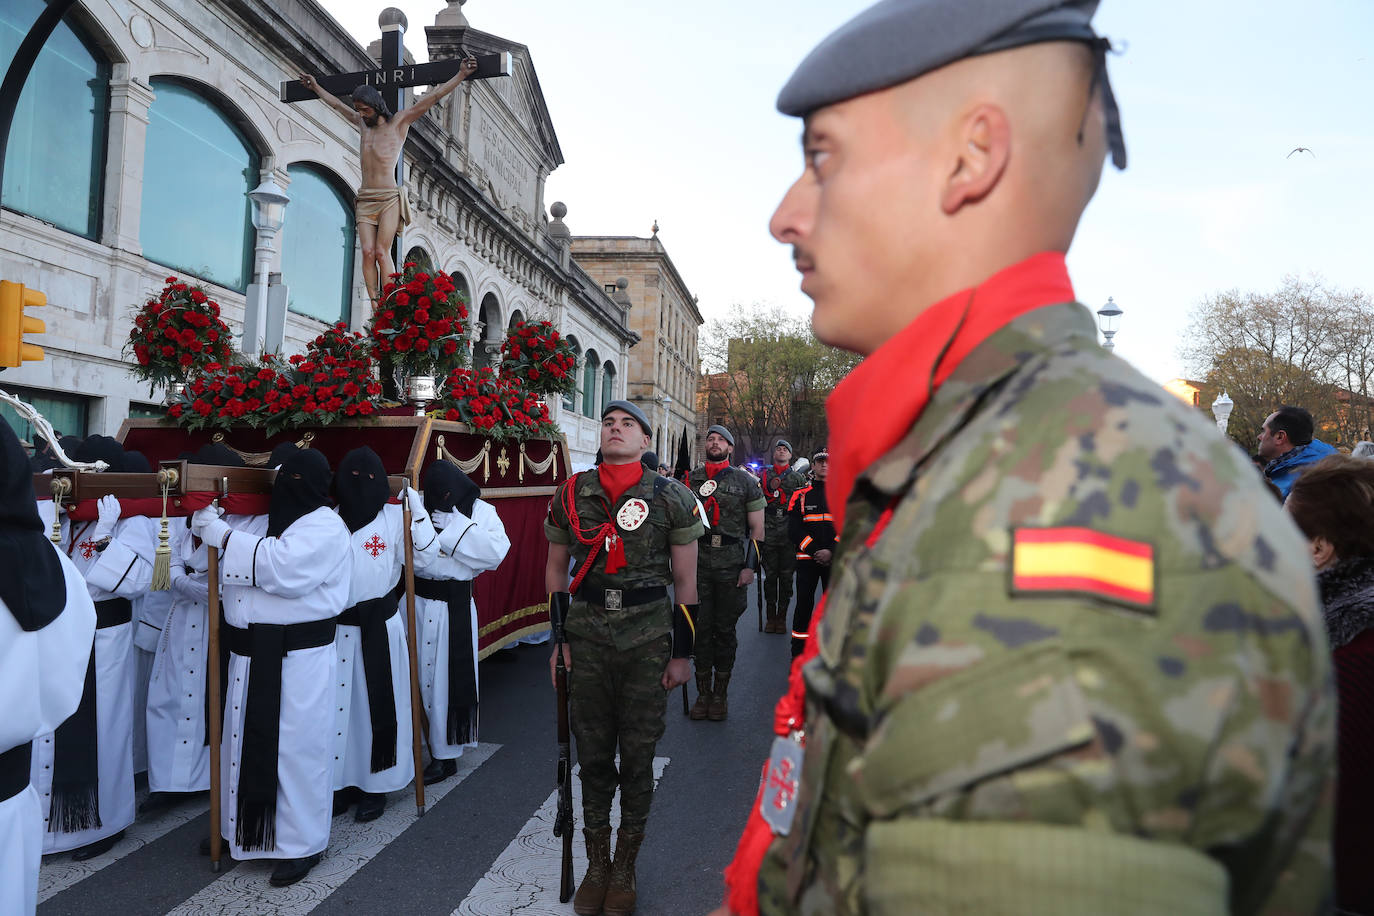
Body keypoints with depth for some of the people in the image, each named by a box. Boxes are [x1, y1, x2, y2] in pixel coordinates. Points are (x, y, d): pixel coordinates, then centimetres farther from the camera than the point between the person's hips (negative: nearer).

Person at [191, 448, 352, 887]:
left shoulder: (324, 527, -12)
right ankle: (241, 827, 37)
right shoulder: (266, 520, 15)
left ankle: (302, 844, 15)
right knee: (244, 741, 18)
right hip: (251, 654, 8)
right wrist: (207, 526, 2)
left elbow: (282, 567, -28)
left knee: (296, 748, 0)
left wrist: (223, 536, -21)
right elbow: (225, 571, 18)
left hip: (299, 659, -8)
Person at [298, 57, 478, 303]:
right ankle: (375, 306, -14)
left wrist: (461, 75, -2)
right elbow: (337, 104, 38)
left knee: (382, 253, -17)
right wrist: (315, 87, 50)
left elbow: (434, 96, 0)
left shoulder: (400, 121, 3)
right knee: (368, 253, -9)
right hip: (365, 200, 5)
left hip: (389, 199, -5)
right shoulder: (363, 124, 19)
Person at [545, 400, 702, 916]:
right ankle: (596, 864, 30)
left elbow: (685, 581, 1)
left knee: (637, 757, 8)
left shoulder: (672, 499, -3)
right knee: (593, 755, 11)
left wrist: (681, 653, 0)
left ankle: (625, 869, 28)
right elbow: (556, 570, 12)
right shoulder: (570, 495, 4)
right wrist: (559, 639, 6)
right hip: (587, 641, 2)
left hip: (647, 643, -2)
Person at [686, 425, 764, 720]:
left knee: (725, 629, 6)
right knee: (700, 627, 3)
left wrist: (750, 567, -4)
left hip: (732, 565, -1)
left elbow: (757, 530, 4)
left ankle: (721, 693, 19)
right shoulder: (691, 479, 9)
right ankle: (703, 692, 17)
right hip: (697, 562, 1)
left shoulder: (744, 482, 5)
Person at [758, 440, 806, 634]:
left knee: (786, 576, 3)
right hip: (768, 532, 1)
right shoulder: (763, 475, 10)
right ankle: (771, 616, 13)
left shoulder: (797, 477, 8)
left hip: (789, 533, 0)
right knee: (770, 576, 4)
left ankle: (782, 616, 12)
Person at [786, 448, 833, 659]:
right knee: (804, 604, 1)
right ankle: (798, 651, 12)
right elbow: (794, 530, -2)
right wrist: (814, 551, -13)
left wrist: (832, 552, -12)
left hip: (835, 560, 1)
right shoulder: (800, 495, 4)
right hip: (807, 560, -1)